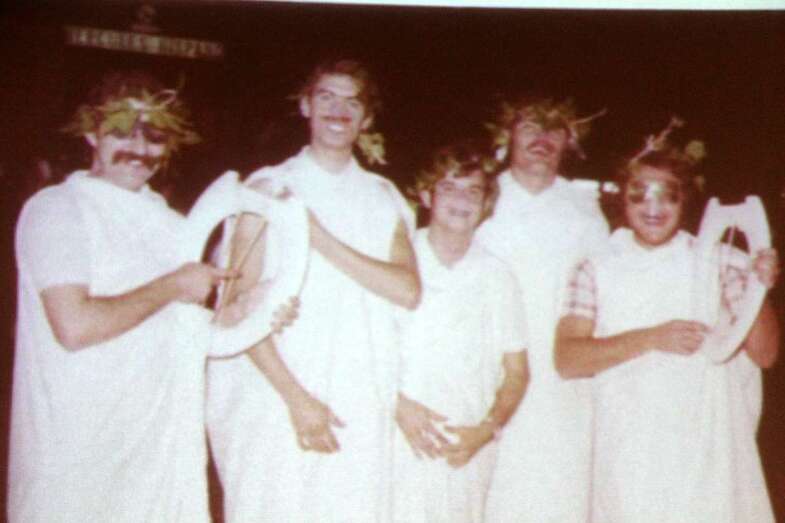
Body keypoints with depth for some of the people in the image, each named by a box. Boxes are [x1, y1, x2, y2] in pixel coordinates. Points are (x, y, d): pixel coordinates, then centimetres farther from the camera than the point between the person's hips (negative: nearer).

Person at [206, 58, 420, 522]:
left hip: (360, 410, 3)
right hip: (277, 400, -2)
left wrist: (321, 238, -12)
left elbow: (408, 290, -4)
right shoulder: (270, 188, 2)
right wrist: (296, 397, -13)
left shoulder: (385, 198, 12)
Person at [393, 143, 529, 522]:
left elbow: (516, 371, 11)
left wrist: (486, 430, -3)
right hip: (400, 444, -2)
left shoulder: (495, 277, 9)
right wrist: (398, 404, -11)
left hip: (468, 452, 2)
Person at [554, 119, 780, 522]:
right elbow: (567, 359, -8)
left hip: (709, 456, 1)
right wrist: (650, 339, -18)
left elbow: (764, 355, 4)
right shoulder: (596, 271, 3)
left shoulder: (721, 263, 5)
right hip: (630, 458, -1)